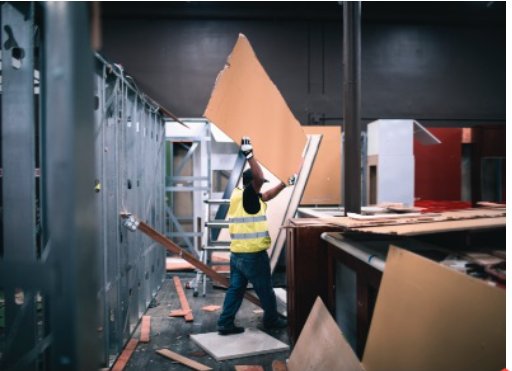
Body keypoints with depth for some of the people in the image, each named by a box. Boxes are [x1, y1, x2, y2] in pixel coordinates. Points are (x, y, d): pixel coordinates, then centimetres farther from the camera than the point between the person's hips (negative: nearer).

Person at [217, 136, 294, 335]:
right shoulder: (247, 196, -17)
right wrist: (249, 154, -28)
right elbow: (259, 178, -35)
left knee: (235, 289, 11)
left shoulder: (239, 195, 10)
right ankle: (272, 320, 27)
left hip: (237, 254, 8)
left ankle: (225, 324, 13)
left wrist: (284, 184, 25)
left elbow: (266, 196, 22)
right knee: (265, 290, 11)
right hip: (253, 255, -8)